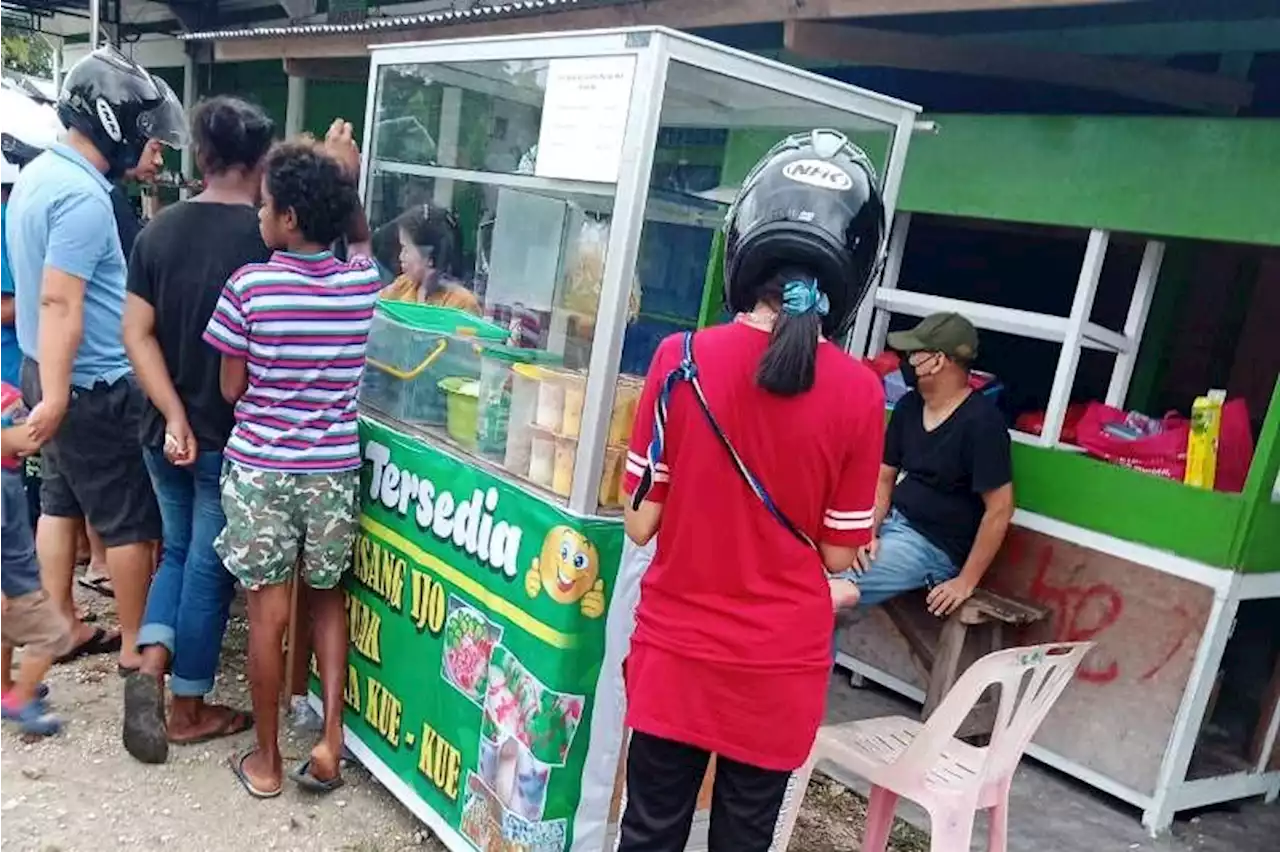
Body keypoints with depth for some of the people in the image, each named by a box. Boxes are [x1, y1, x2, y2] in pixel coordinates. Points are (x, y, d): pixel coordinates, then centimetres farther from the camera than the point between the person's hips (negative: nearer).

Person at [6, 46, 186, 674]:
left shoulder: (38, 174, 9)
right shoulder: (83, 195, -22)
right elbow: (59, 303, -26)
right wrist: (56, 397, -26)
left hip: (49, 373, 10)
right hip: (93, 386, -10)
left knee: (61, 501, 17)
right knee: (132, 520, 1)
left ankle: (62, 628, 28)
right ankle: (138, 645, 13)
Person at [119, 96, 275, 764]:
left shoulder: (158, 231, 0)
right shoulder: (266, 238, -15)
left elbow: (137, 335, -4)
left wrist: (174, 416, -6)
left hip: (165, 432, 5)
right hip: (232, 437, -5)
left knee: (177, 551, 24)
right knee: (209, 567, 8)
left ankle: (150, 661, 7)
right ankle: (188, 708, 21)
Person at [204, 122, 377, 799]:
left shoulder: (249, 286, -12)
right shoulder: (362, 283, -4)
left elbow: (231, 389, -4)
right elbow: (359, 240, 22)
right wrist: (348, 178, 18)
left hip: (259, 468, -2)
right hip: (335, 469, 3)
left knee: (268, 615, 8)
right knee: (326, 598, 21)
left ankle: (266, 760, 23)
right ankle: (330, 738, 17)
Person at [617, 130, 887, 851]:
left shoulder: (681, 359, -14)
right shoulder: (859, 394, -13)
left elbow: (641, 522, -7)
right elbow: (839, 553, -5)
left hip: (677, 650, 0)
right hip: (780, 664, 0)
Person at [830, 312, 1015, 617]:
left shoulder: (981, 422, -17)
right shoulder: (908, 406, 5)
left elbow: (1000, 509, -17)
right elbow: (884, 478, 10)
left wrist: (966, 582, -16)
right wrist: (869, 532, -7)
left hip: (932, 546, -8)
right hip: (891, 522, 8)